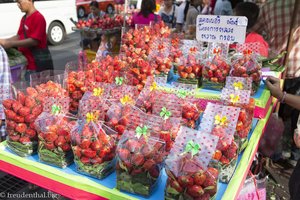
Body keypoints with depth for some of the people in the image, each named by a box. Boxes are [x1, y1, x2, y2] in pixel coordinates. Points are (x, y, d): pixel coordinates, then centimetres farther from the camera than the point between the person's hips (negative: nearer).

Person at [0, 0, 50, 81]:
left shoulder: (38, 18, -14)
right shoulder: (24, 18, 13)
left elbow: (34, 41, -20)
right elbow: (19, 36, 18)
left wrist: (11, 43, -18)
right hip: (26, 64, 8)